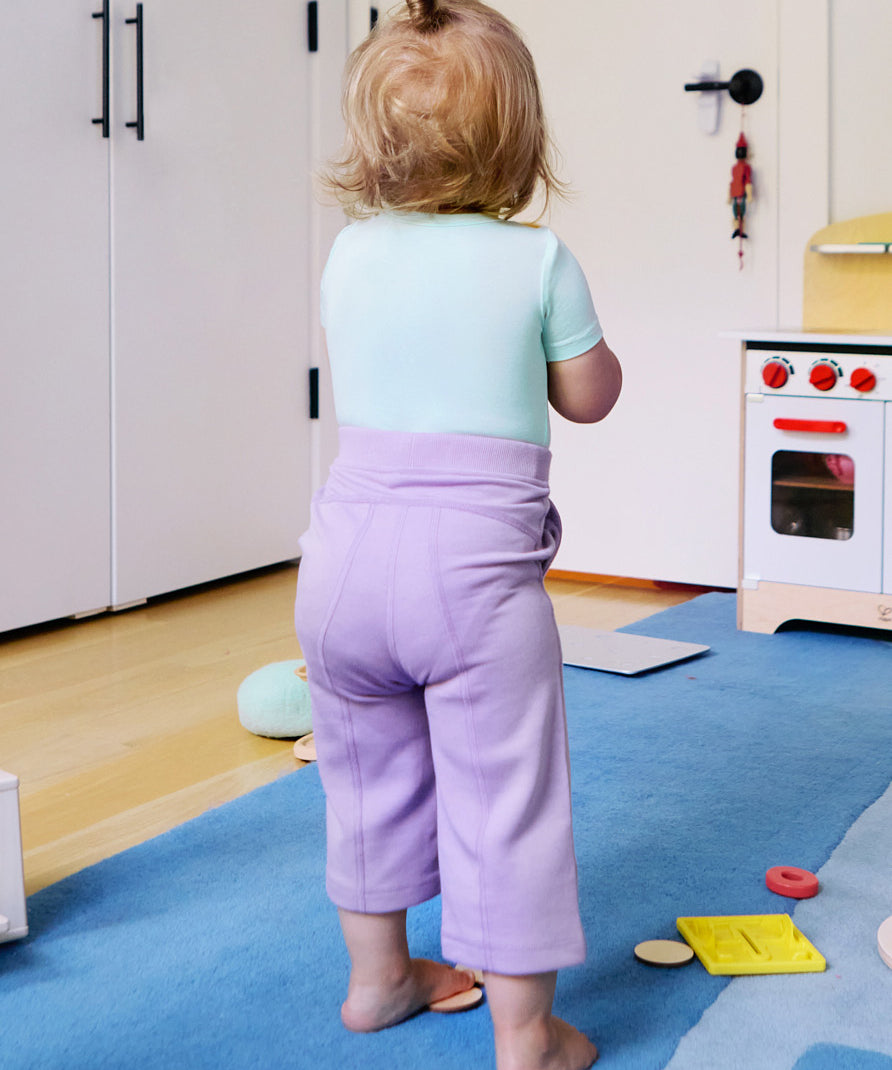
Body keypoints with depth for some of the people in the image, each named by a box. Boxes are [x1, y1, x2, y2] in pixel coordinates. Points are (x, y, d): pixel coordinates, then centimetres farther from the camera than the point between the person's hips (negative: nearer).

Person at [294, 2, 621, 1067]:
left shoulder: (350, 251, 5)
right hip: (473, 564, -4)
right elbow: (589, 396, 5)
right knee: (502, 799, 5)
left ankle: (377, 976, 38)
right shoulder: (537, 258, -6)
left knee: (369, 779, 21)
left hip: (345, 550, 5)